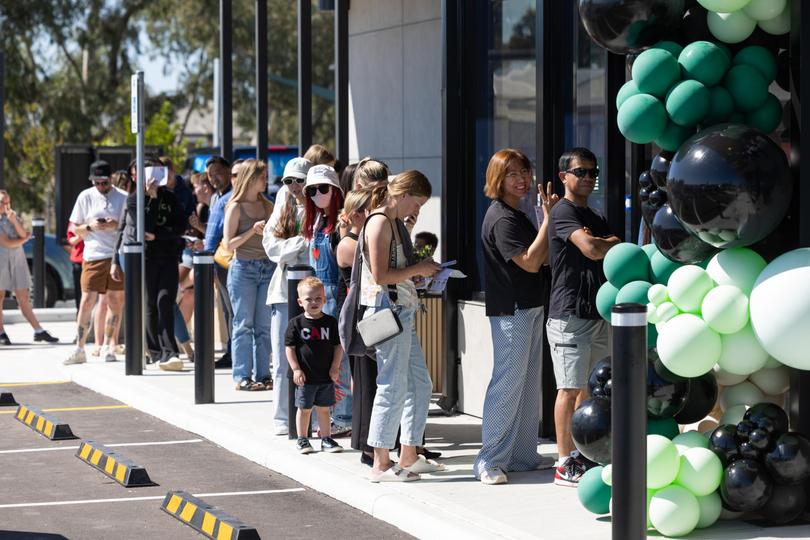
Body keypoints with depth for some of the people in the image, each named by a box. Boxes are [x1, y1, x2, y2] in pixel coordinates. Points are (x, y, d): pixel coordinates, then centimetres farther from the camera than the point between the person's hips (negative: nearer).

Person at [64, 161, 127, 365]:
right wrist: (90, 227, -10)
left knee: (116, 302, 4)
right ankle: (79, 350, -2)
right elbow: (74, 228, 9)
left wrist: (117, 226, -12)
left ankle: (108, 347, 14)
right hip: (93, 256, 0)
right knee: (87, 302, -6)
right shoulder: (85, 197, 6)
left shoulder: (123, 197, 4)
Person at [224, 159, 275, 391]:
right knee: (243, 325, -2)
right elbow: (229, 244, -7)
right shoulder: (236, 208, -3)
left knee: (264, 326, 5)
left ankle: (262, 374, 9)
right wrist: (253, 230, -16)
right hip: (243, 269, -5)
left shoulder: (267, 206, 11)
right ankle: (242, 376, 1)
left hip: (267, 268, 5)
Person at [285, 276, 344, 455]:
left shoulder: (330, 322, 1)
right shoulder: (296, 323, -5)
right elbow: (290, 348, -4)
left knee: (323, 409, 10)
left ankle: (326, 439, 18)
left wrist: (335, 368, -3)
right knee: (304, 409, 7)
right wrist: (296, 369, -10)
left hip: (326, 376, 2)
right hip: (305, 377, -2)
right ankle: (302, 440, 18)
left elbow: (338, 346, 4)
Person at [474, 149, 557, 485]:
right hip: (510, 311, -10)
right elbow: (530, 262, -21)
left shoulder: (516, 216, 16)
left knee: (528, 383, 14)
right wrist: (548, 219, -18)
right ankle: (489, 461, -4)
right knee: (507, 382, -8)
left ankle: (523, 454, 21)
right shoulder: (501, 219, -16)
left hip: (529, 308, 10)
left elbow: (541, 258, 14)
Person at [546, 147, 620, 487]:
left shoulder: (595, 219, 21)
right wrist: (616, 244, -4)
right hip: (569, 315, -8)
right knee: (570, 389, -6)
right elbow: (592, 249, -22)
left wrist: (602, 243, -3)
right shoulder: (563, 212, -8)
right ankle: (565, 464, -3)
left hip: (597, 314, 8)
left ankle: (581, 456, 15)